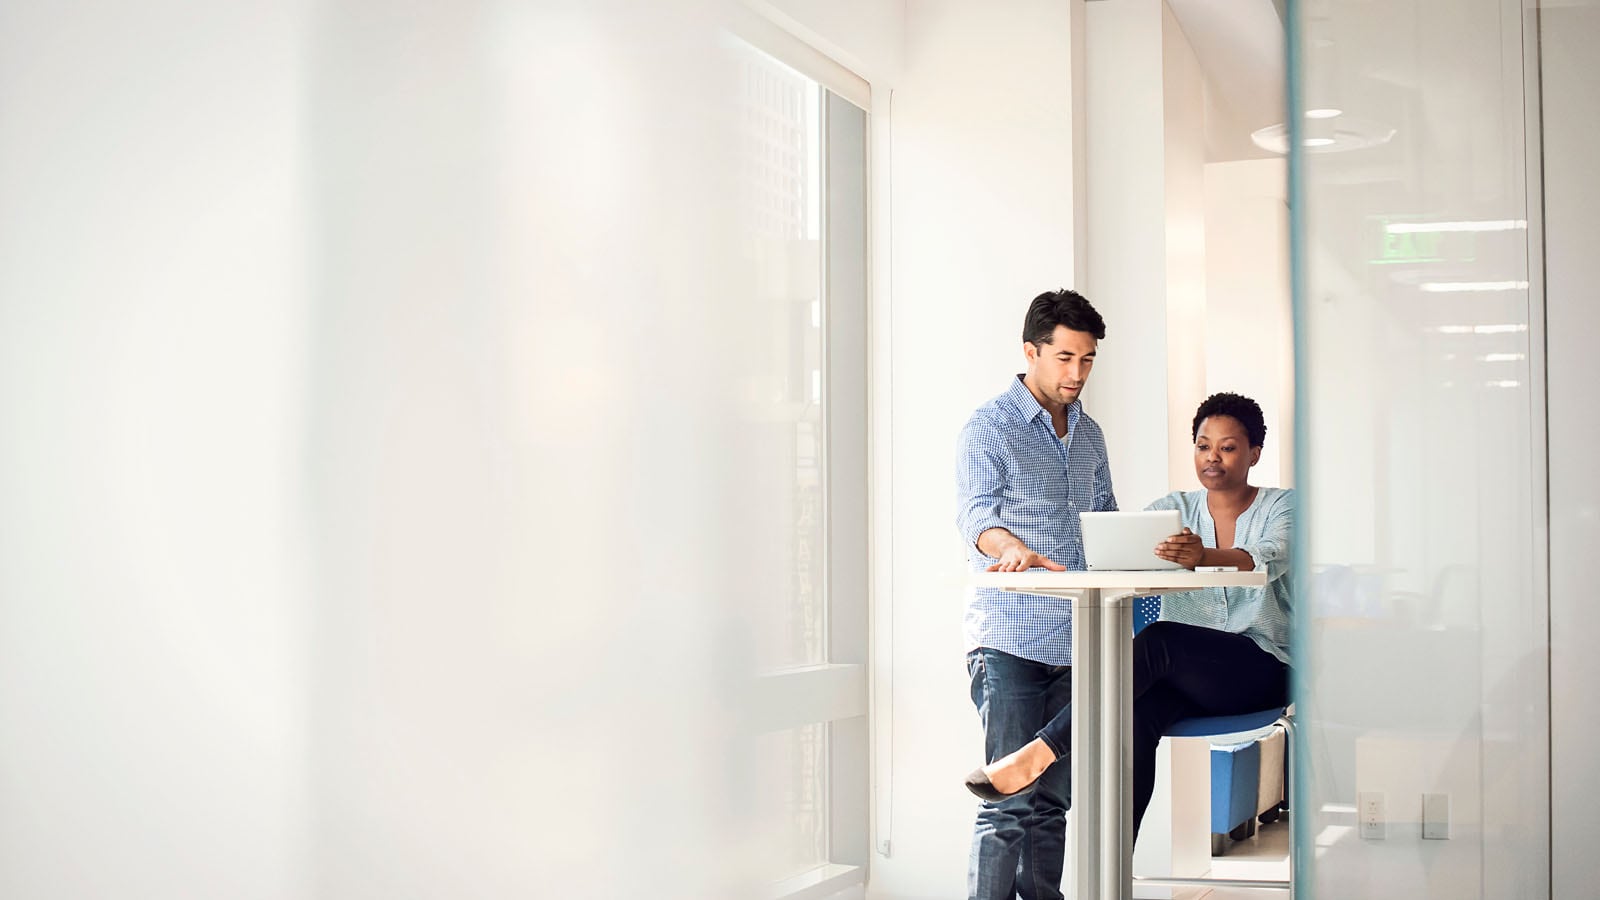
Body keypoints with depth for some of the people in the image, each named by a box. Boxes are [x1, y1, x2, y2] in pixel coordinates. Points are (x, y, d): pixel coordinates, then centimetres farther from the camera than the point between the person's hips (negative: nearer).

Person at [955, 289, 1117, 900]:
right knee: (1011, 800, -11)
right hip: (1009, 638, -6)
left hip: (1072, 640, 7)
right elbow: (975, 511, -19)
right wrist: (1012, 546, -41)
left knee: (1054, 797, 10)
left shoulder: (1089, 435, 17)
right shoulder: (989, 427, -4)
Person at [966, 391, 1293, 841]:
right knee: (1136, 716, -32)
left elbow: (1269, 559, -21)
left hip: (1263, 670, -4)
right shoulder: (1176, 508, 14)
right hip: (1187, 676, 4)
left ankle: (1040, 753, -34)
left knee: (1159, 639, -33)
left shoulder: (1282, 506, 2)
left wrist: (1204, 555, -44)